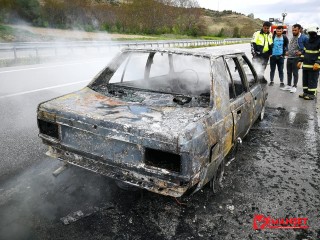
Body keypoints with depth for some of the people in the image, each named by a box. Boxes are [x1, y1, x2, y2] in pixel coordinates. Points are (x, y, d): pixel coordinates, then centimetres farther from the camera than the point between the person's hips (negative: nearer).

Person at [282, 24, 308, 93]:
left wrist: (301, 52, -18)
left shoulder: (304, 37, -11)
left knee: (295, 73, 1)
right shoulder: (292, 37, 12)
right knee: (289, 72, 13)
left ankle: (294, 86, 10)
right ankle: (288, 85, 23)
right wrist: (287, 51, 12)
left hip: (296, 58, -7)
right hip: (289, 58, 7)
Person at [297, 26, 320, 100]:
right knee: (305, 80, 12)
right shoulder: (308, 41, 16)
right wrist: (300, 61, 15)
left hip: (314, 65, -7)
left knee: (312, 81, -2)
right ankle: (306, 92, 22)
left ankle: (312, 94, 4)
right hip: (305, 64, 7)